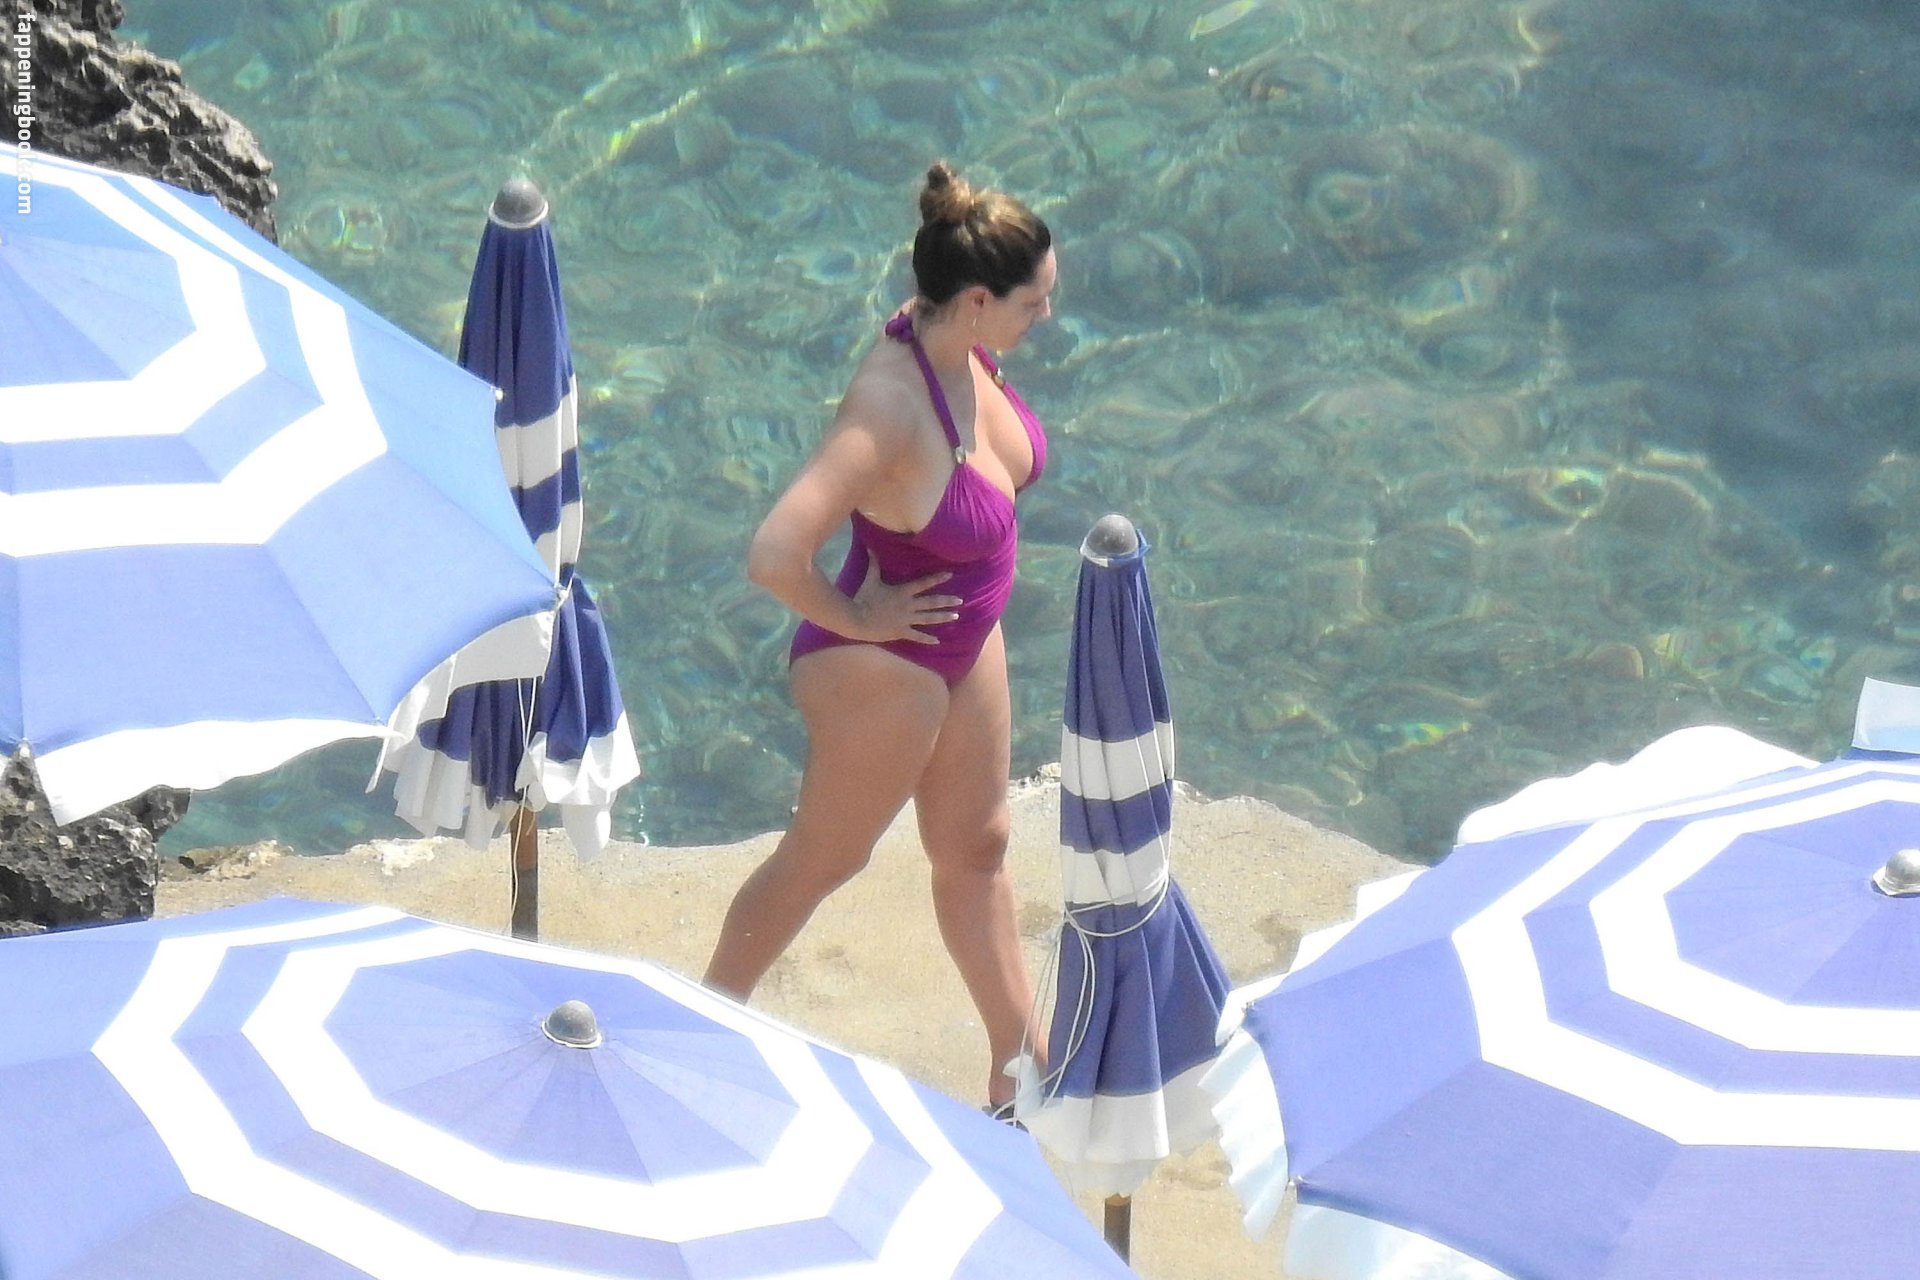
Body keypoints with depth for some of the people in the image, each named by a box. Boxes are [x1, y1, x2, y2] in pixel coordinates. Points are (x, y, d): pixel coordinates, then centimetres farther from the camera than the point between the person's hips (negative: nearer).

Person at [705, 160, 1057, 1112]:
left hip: (964, 640, 8)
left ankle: (1020, 1064, 39)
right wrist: (852, 619, -25)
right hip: (885, 670, -8)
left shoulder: (960, 347, -13)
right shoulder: (891, 410, -38)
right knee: (826, 858, 16)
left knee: (976, 847, 22)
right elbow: (773, 558, -43)